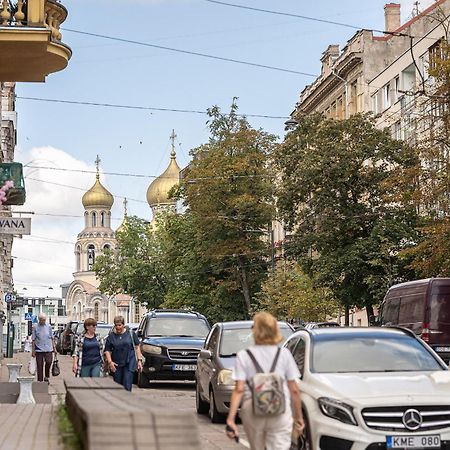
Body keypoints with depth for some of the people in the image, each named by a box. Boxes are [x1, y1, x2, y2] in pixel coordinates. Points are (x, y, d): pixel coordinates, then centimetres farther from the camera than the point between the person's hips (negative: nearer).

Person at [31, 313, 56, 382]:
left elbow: (52, 338, 14)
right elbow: (33, 340, 3)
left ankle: (46, 377, 5)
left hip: (48, 349, 1)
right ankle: (40, 380, 10)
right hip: (39, 349, -1)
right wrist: (33, 350, 1)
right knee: (39, 366, 1)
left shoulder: (49, 327, 7)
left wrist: (54, 347, 10)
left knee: (49, 362, -17)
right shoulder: (35, 327, 1)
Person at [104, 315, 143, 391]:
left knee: (127, 386, -11)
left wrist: (139, 360, 2)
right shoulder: (111, 336, 4)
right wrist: (110, 362, -10)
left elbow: (137, 347, 7)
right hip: (116, 365, 2)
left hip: (129, 364, -2)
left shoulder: (131, 333, 3)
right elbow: (107, 351, 5)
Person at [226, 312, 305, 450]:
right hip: (280, 413, -1)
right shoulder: (284, 354, 2)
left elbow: (239, 389, -8)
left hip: (252, 412, 1)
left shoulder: (244, 356, 0)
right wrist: (299, 417, 9)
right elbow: (294, 390, 1)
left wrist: (230, 419, -10)